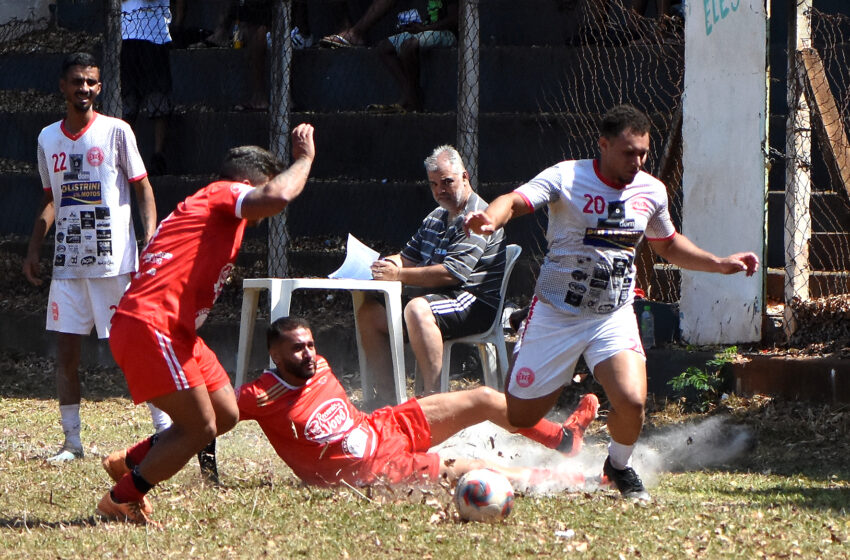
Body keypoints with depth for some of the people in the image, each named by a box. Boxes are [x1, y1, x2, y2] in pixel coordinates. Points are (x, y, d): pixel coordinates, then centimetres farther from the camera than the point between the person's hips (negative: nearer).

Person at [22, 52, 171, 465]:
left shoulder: (115, 132, -3)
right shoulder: (48, 139, 10)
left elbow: (142, 188, -1)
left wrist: (151, 239, -12)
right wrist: (33, 249, 14)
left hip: (116, 260, -5)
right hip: (68, 264, 5)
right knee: (66, 351, 3)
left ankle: (165, 431, 1)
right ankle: (71, 442, 10)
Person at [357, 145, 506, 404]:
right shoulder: (436, 218, 21)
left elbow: (452, 273, -21)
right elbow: (409, 256, 21)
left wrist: (399, 275, -23)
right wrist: (390, 263, -3)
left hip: (475, 303, -10)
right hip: (434, 298, 10)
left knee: (418, 310, -38)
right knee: (369, 312, 0)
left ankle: (433, 397, -41)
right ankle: (385, 397, -6)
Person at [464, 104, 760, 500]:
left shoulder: (651, 192, 3)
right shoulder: (567, 178, -12)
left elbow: (668, 245, 22)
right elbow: (515, 201, -28)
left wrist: (720, 264, 12)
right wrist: (490, 218, -51)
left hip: (614, 318, 2)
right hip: (556, 314, -2)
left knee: (631, 401, -21)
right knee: (517, 416, -1)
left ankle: (619, 466, 11)